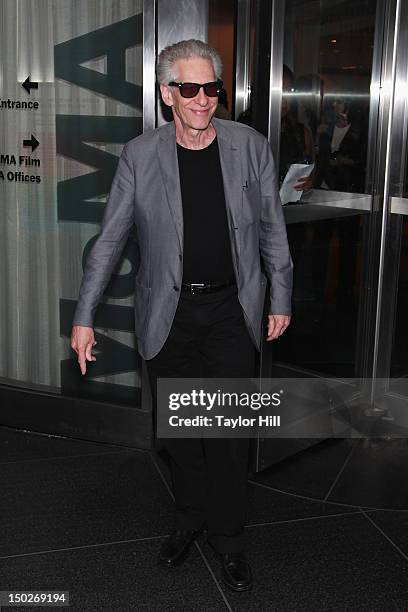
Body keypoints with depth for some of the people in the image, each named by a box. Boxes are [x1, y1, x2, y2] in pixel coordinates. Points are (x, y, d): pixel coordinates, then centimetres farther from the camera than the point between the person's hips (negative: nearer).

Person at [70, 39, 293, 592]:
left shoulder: (251, 147, -2)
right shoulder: (139, 156, -4)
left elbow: (272, 229, 6)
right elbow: (110, 239, 0)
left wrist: (281, 299, 6)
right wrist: (84, 317, -1)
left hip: (233, 310, 0)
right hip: (168, 313, 1)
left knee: (230, 430, 3)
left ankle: (227, 536, 23)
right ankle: (189, 518, 34)